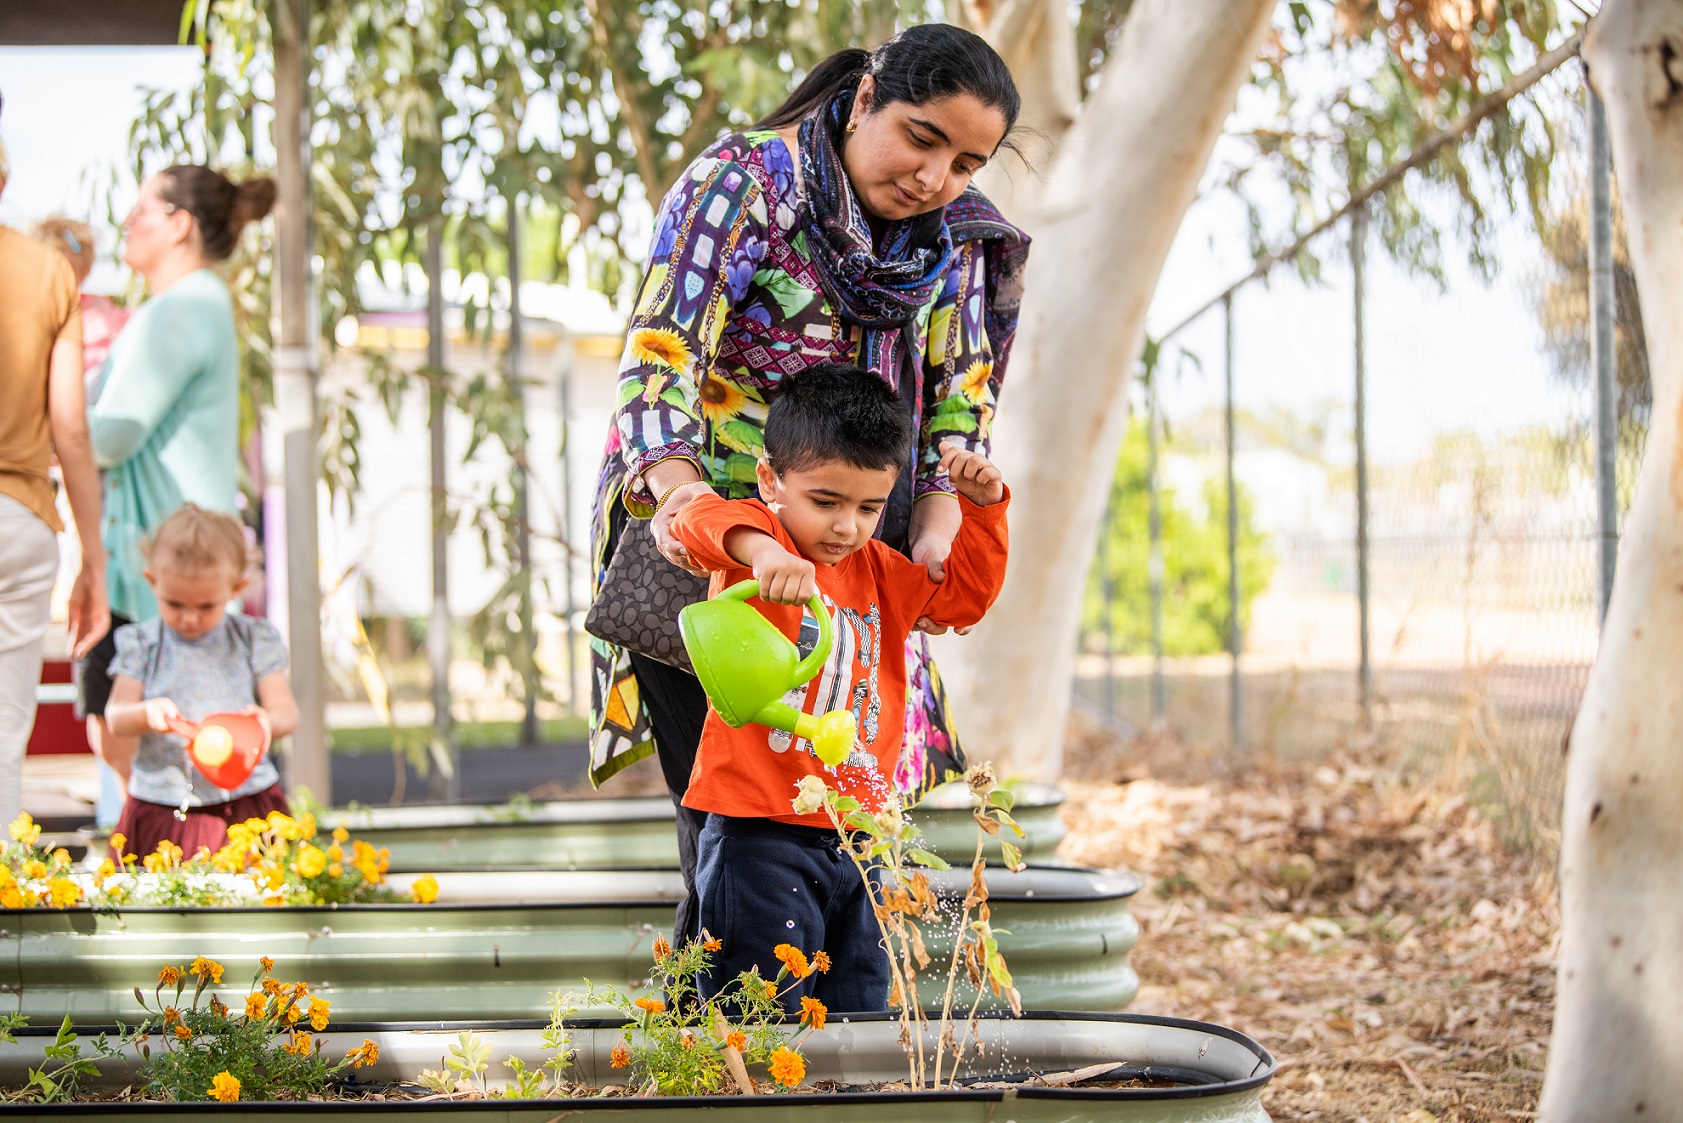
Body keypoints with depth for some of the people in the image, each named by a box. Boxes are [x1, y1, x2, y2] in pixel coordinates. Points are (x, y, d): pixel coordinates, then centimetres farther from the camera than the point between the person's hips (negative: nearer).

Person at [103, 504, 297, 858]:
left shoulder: (254, 640, 7)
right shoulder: (142, 644, 7)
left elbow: (286, 711, 3)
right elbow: (115, 718, 4)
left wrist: (268, 721, -21)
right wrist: (147, 713, -18)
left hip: (244, 799, 0)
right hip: (163, 811, 0)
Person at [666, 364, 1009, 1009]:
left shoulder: (879, 572, 14)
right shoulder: (755, 543, -6)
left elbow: (963, 594, 26)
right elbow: (699, 519, -28)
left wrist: (981, 508, 11)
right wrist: (760, 549, -49)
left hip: (857, 842, 7)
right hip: (761, 838, -7)